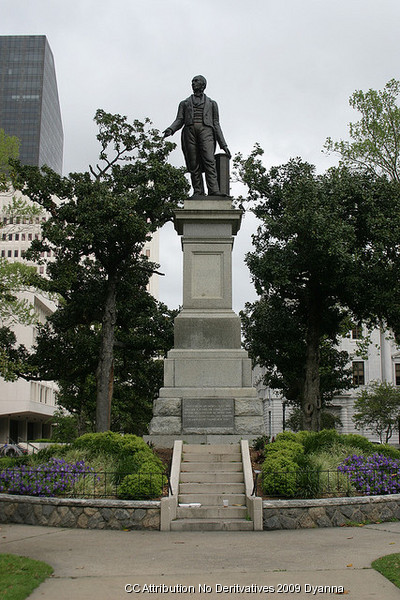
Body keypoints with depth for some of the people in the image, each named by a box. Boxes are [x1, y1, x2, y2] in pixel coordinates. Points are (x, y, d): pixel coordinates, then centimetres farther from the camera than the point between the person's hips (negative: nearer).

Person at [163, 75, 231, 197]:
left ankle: (214, 191, -34)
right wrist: (171, 129, -9)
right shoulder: (184, 103, 28)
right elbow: (179, 120, 14)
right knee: (194, 165, -10)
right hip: (189, 130, 2)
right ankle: (198, 193, -12)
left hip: (206, 130, -2)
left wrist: (223, 145, 7)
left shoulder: (211, 103, 25)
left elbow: (216, 124, 18)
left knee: (209, 160, -22)